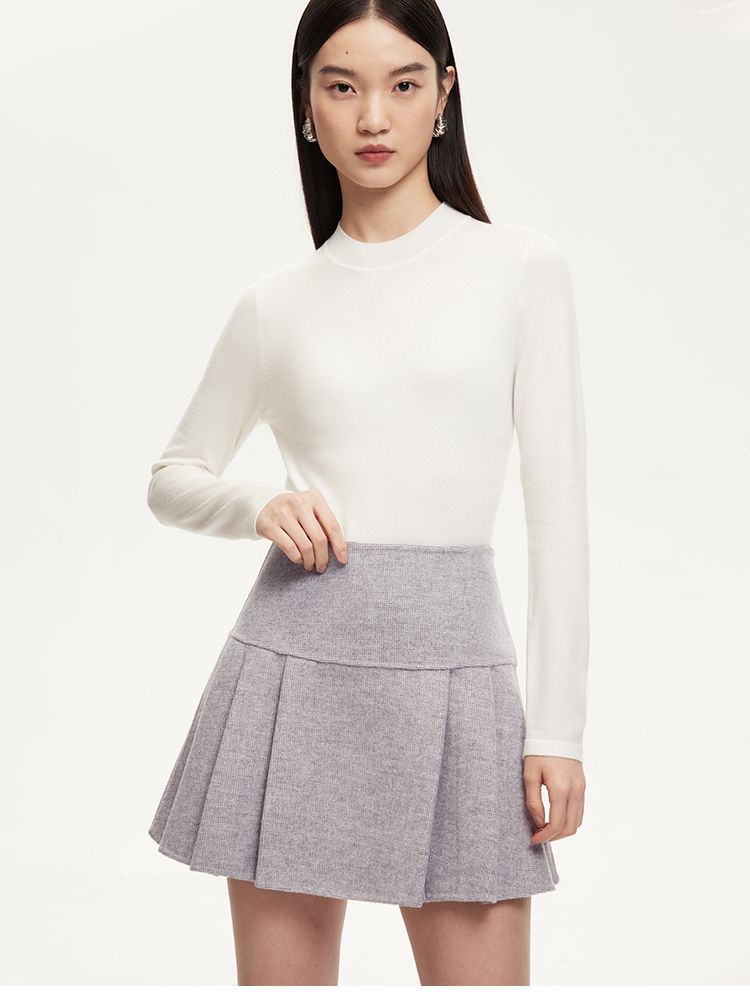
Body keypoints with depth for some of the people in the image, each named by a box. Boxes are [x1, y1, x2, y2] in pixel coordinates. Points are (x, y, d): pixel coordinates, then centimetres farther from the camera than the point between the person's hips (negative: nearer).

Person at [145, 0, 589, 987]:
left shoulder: (521, 266, 1)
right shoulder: (278, 303, 5)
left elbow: (559, 507, 0)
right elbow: (174, 478, 17)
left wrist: (558, 728, -3)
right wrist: (261, 504, -6)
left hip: (454, 659, -1)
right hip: (296, 658, 2)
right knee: (281, 970, 10)